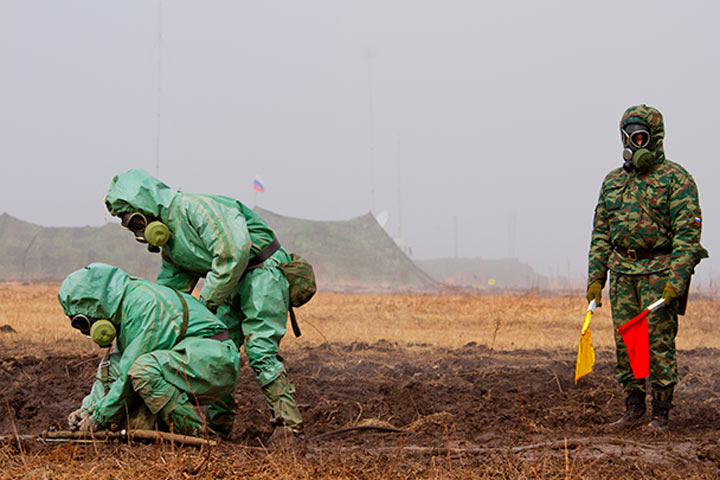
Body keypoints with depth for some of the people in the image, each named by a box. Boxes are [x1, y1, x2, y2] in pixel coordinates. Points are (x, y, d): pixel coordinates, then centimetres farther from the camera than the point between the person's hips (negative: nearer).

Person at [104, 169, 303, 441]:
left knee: (259, 348, -18)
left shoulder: (191, 207, -18)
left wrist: (207, 301, -18)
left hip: (264, 269, -10)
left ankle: (288, 422, -16)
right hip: (233, 285, 10)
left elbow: (233, 253, -27)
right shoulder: (169, 244, 12)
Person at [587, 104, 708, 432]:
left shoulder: (676, 179, -4)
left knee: (659, 342, -4)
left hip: (659, 270, -5)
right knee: (625, 343, 6)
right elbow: (600, 233, 16)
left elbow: (688, 231, -10)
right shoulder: (613, 181, 14)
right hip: (622, 270, 6)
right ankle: (634, 410, 14)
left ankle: (661, 414, 3)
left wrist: (677, 279, -18)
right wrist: (595, 278, 9)